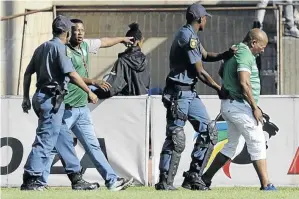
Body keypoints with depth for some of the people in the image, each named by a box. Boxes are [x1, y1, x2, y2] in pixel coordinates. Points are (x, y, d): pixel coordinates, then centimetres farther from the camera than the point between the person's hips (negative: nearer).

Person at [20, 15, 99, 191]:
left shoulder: (42, 48, 16)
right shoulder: (59, 47, -10)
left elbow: (27, 73, 18)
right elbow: (71, 73, -19)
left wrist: (26, 97, 22)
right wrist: (89, 92, -13)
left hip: (41, 96, 10)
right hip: (52, 99, -9)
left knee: (64, 137, 15)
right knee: (46, 140, -10)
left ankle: (77, 179, 19)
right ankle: (29, 181, -14)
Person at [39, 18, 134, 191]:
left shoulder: (85, 45, 11)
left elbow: (104, 42, 30)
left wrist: (122, 39, 45)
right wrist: (94, 82, -35)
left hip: (82, 108, 8)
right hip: (65, 108, -8)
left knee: (93, 146, 8)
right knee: (55, 145, -5)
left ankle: (112, 180, 7)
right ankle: (39, 181, 0)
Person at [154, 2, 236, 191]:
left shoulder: (191, 35, 16)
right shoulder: (188, 36, -15)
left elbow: (205, 55, 26)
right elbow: (200, 71, -14)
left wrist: (225, 55, 7)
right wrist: (218, 88, -3)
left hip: (190, 93, 10)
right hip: (179, 93, -10)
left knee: (209, 131, 7)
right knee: (176, 137, -10)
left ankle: (193, 178, 10)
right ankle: (165, 182, -6)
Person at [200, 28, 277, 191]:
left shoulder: (234, 52, 17)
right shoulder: (245, 54, -15)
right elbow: (244, 83, -25)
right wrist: (255, 107, -21)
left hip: (229, 104, 10)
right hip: (239, 105, -10)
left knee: (231, 145, 17)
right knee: (257, 143, -8)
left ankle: (205, 179, 17)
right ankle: (265, 184, -11)